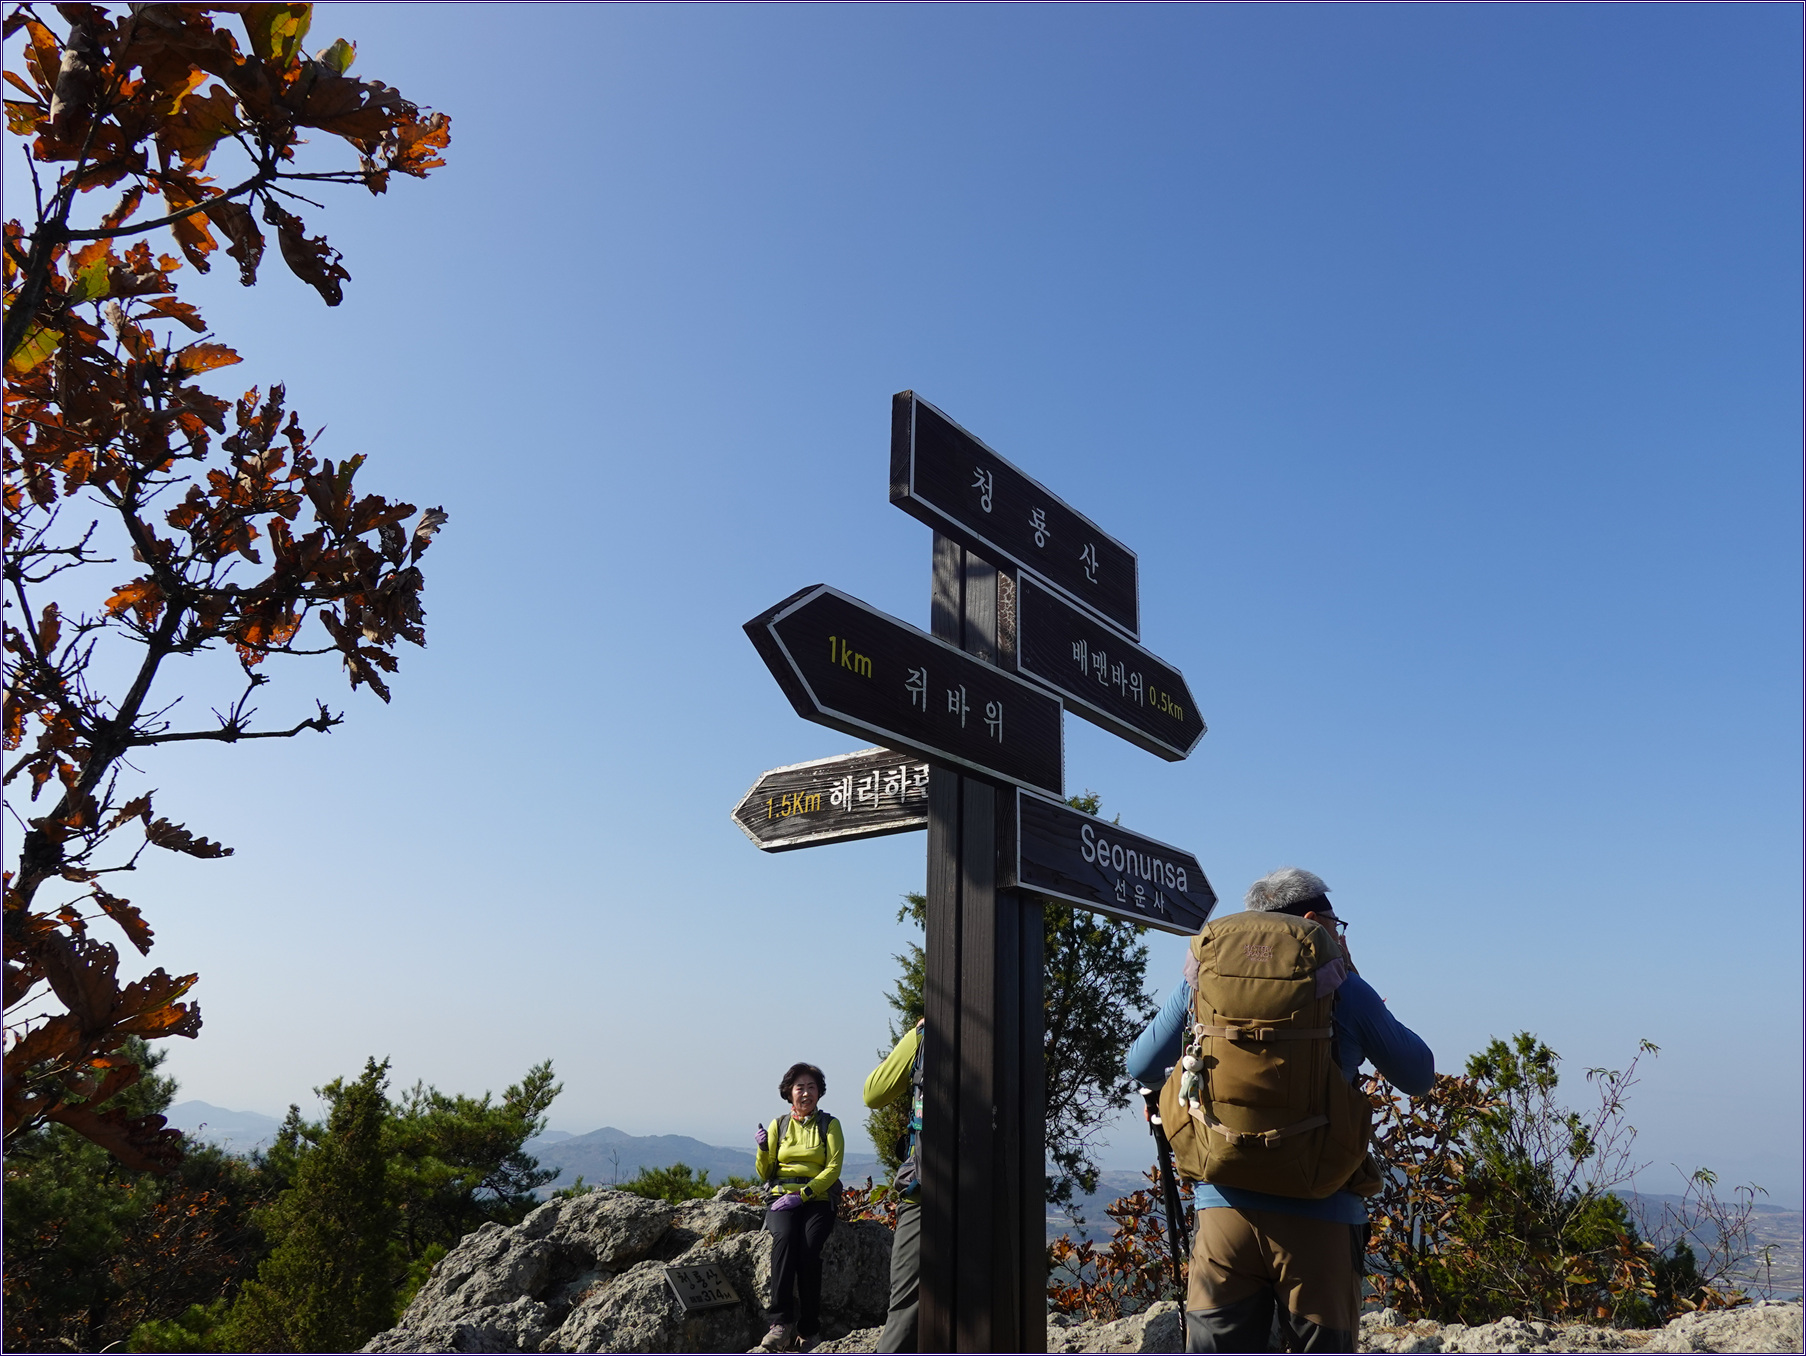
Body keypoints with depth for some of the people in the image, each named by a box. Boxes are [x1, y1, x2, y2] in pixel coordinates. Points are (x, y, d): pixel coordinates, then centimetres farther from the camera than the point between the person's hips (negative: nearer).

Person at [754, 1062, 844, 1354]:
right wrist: (764, 1148, -10)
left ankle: (809, 1330, -21)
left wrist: (802, 1195, -15)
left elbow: (833, 1168, -3)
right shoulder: (778, 1125, 14)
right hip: (781, 1198, 1)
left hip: (818, 1199, -1)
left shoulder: (829, 1125, 8)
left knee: (808, 1248, -29)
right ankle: (782, 1322, -35)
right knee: (784, 1237, -31)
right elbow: (765, 1173, 11)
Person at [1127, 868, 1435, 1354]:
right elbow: (1420, 1076, 15)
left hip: (1224, 1204, 2)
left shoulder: (1205, 978, 6)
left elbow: (1141, 1067, 15)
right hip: (1319, 1217, -1)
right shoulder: (1342, 989, 1)